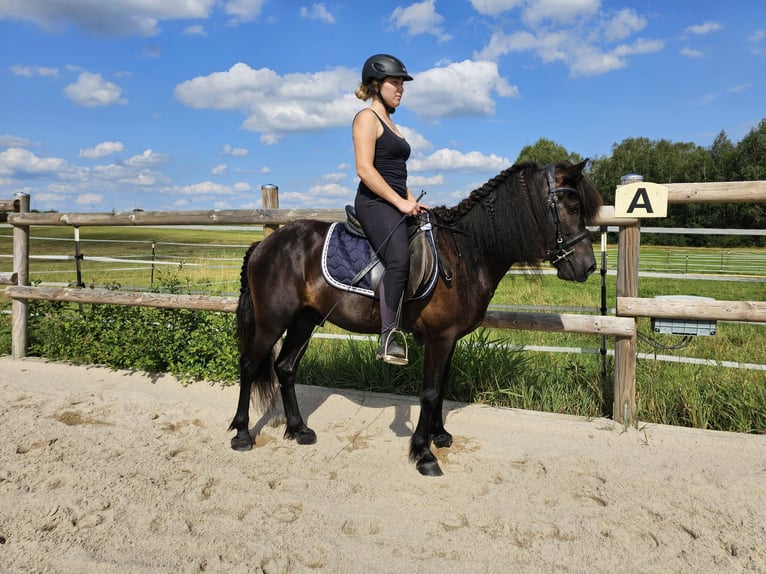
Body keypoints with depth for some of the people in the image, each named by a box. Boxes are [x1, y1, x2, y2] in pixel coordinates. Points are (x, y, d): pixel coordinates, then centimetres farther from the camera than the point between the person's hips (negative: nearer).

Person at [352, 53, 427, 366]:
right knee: (400, 260, -30)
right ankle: (389, 338, -29)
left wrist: (412, 202, 13)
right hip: (374, 203, -10)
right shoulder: (367, 118, -3)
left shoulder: (389, 122, 26)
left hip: (395, 205, 10)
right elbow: (364, 169, -16)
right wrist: (401, 202, -17)